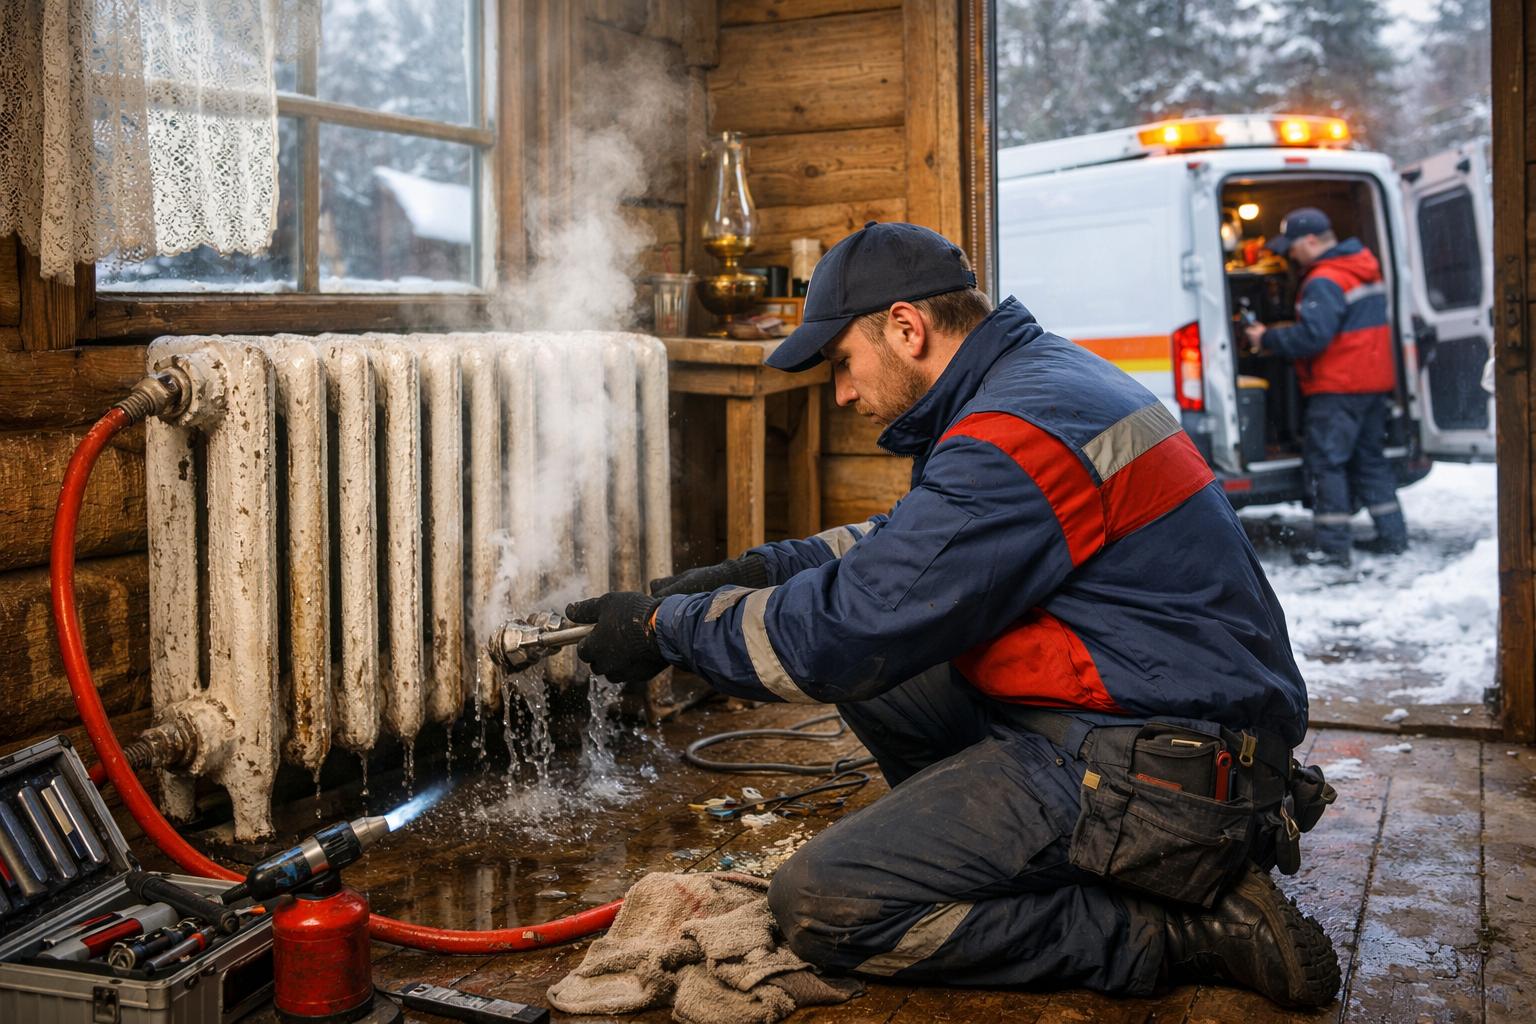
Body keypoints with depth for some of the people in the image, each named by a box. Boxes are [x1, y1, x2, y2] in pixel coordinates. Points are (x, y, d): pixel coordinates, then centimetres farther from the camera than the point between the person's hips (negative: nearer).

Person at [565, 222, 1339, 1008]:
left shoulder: (1011, 438, -21)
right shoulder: (1044, 374, 12)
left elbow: (841, 632, -22)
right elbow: (912, 548, 23)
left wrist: (666, 626, -7)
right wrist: (755, 571, 11)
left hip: (1161, 774, -10)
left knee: (820, 905, -15)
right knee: (875, 657, 14)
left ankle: (1179, 930, -9)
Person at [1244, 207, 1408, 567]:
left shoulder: (1324, 281, -18)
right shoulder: (1363, 267, 14)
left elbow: (1311, 335, -24)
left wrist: (1266, 339, -11)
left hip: (1338, 387, -10)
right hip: (1375, 382, 10)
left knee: (1324, 462, -4)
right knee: (1369, 458, 17)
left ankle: (1331, 546, -3)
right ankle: (1392, 535, 20)